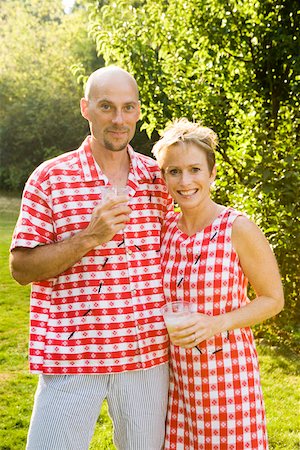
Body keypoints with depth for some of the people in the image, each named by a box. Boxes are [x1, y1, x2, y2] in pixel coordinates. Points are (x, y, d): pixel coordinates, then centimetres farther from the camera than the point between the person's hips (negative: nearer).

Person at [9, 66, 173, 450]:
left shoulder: (158, 178, 6)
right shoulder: (50, 178, -4)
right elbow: (20, 268, -7)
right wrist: (89, 237, -19)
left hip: (147, 356, 3)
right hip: (71, 356, -3)